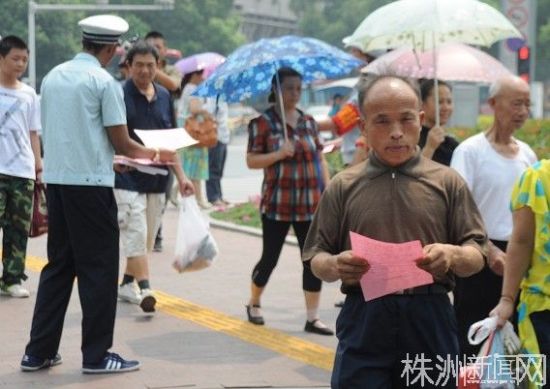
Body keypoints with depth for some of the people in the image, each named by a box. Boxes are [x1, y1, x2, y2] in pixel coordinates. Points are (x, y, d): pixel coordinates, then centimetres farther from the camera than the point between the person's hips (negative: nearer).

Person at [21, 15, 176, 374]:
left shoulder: (53, 77, 11)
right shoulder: (104, 82, -9)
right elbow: (122, 144, -8)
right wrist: (154, 154, 10)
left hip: (56, 179, 7)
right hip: (90, 183, -7)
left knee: (59, 264, 13)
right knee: (98, 268, 2)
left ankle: (39, 352, 15)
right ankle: (96, 355, 6)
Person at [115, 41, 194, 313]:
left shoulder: (164, 96, 11)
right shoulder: (119, 95, -7)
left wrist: (180, 176, 13)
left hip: (157, 179, 6)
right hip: (127, 178, -6)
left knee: (147, 238, 10)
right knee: (136, 235, -11)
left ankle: (127, 284, 23)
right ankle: (144, 289, -13)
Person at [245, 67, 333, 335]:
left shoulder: (308, 121, 11)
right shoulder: (263, 122, -3)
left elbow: (319, 159, 14)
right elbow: (251, 161, -6)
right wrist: (279, 154, -20)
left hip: (310, 203, 4)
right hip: (277, 203, -4)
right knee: (270, 258, 4)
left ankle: (312, 317, 6)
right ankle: (253, 303, 29)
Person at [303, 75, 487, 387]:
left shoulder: (448, 182, 8)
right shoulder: (344, 187, 9)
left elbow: (477, 256, 6)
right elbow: (316, 259, 9)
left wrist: (453, 255, -17)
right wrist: (334, 265, -14)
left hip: (430, 324, 1)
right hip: (363, 323, 0)